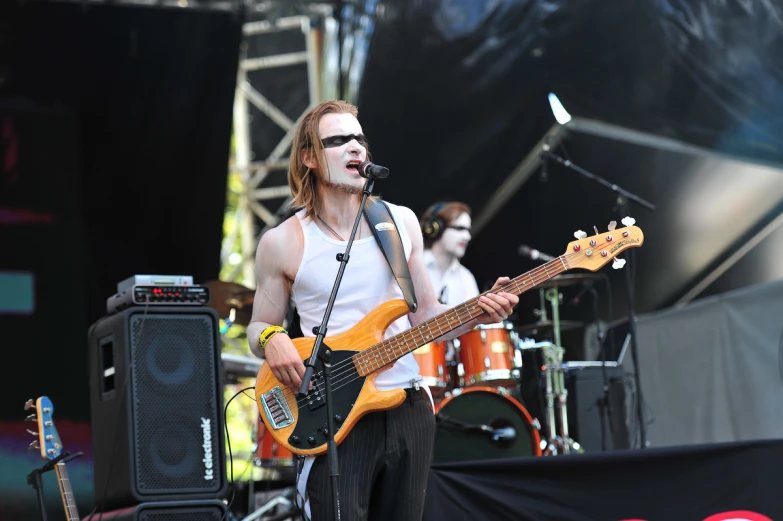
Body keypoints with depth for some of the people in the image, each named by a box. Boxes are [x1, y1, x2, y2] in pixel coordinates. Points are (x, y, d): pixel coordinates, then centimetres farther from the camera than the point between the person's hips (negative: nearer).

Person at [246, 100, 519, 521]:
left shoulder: (401, 222, 6)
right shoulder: (282, 244, -2)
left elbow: (425, 313, 12)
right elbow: (259, 327, 6)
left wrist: (477, 315, -6)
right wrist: (272, 341, -17)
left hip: (408, 409, 4)